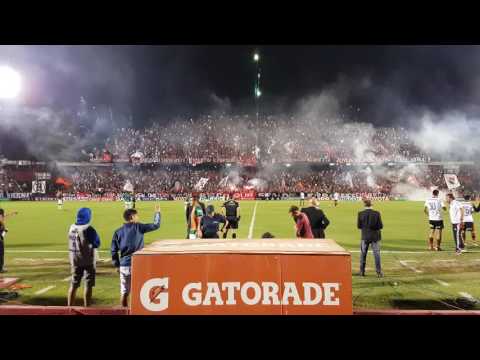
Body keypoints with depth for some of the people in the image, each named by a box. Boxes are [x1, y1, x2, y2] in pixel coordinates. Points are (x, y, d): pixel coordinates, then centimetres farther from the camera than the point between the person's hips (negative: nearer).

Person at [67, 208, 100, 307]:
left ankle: (69, 307, 21)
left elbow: (72, 243, 9)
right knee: (88, 285, 4)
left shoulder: (72, 228, 1)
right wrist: (96, 235, 0)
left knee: (74, 285, 15)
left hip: (75, 260, 6)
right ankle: (86, 308, 7)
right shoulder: (88, 229, -18)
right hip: (88, 260, -6)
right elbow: (96, 244, -13)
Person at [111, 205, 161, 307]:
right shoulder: (138, 227, -5)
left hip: (124, 266, 3)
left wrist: (117, 265, 15)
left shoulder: (118, 232, 5)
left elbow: (114, 251, 6)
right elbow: (155, 225, -3)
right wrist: (157, 212, 11)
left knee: (124, 292, 13)